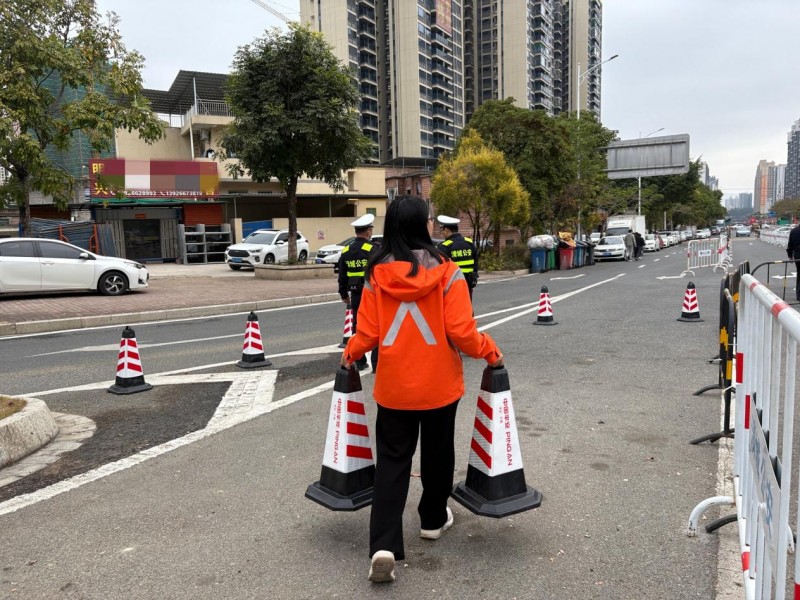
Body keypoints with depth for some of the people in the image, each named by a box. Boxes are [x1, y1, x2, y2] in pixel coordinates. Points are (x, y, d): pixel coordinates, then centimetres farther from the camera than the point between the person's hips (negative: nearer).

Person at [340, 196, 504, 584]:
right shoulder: (446, 271, -12)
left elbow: (368, 332, -4)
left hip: (393, 385, 1)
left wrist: (350, 354, 16)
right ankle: (433, 519, 39)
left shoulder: (376, 274, -6)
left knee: (391, 460, 8)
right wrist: (490, 352, 2)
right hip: (438, 384, -1)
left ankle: (383, 546, -2)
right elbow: (461, 332, -15)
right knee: (437, 452, 20)